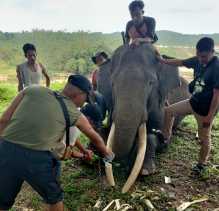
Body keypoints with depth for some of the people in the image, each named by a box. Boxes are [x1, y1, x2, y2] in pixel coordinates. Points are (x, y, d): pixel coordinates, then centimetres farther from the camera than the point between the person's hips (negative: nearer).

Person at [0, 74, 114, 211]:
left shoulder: (32, 90, 10)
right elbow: (95, 138, 24)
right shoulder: (74, 113, 7)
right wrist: (107, 153, 43)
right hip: (37, 158, -3)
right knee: (54, 197, 26)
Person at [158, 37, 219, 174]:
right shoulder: (198, 60, -4)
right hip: (193, 101, 7)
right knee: (169, 111, 8)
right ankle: (166, 137, 25)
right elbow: (181, 62, 11)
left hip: (206, 108, -7)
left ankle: (202, 163, 31)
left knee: (204, 138, 9)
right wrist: (163, 61, -1)